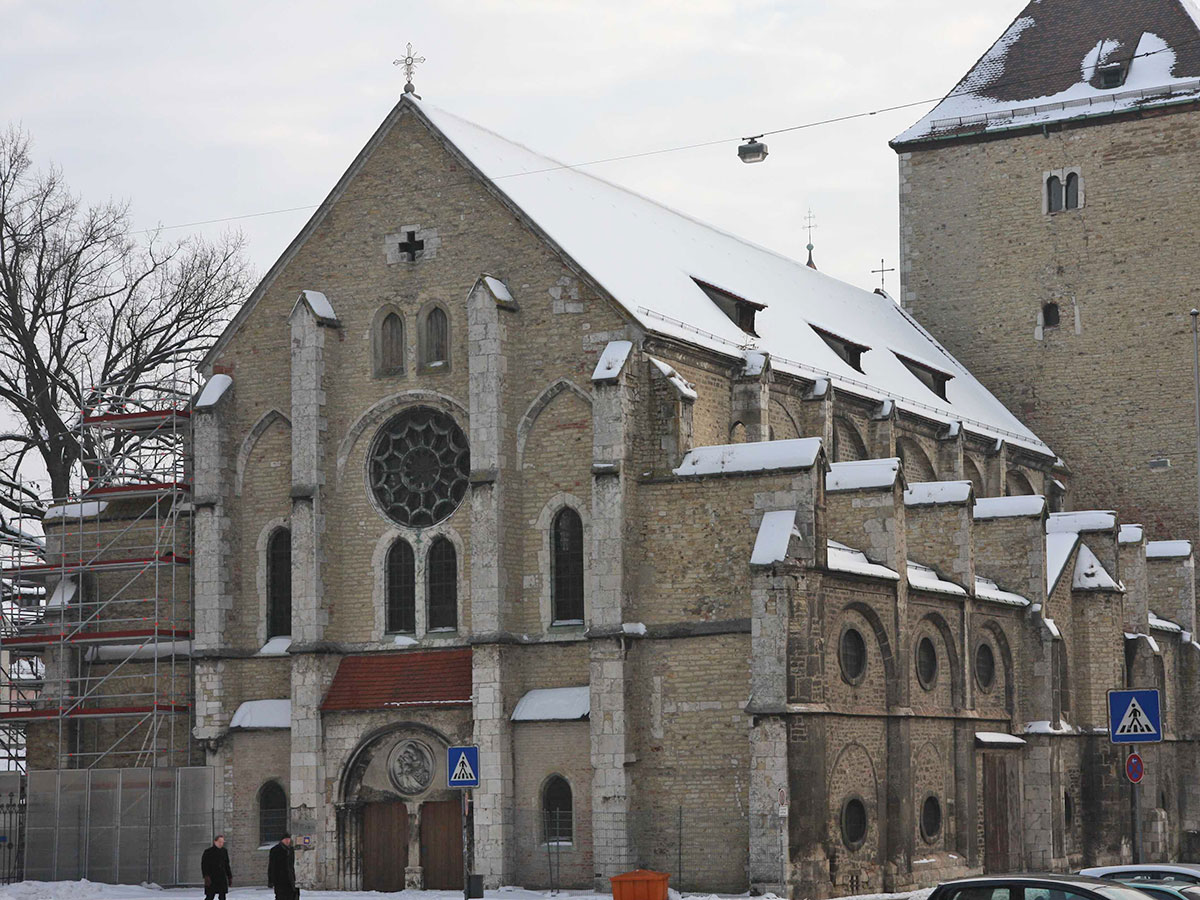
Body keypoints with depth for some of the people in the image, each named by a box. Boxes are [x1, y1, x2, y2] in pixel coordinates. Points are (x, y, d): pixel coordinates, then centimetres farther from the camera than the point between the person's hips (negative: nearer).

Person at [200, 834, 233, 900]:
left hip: (222, 879, 5)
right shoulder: (208, 852, -4)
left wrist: (230, 877, 15)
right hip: (211, 879, -5)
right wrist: (206, 877, -20)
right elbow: (204, 865, -9)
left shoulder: (224, 851, 11)